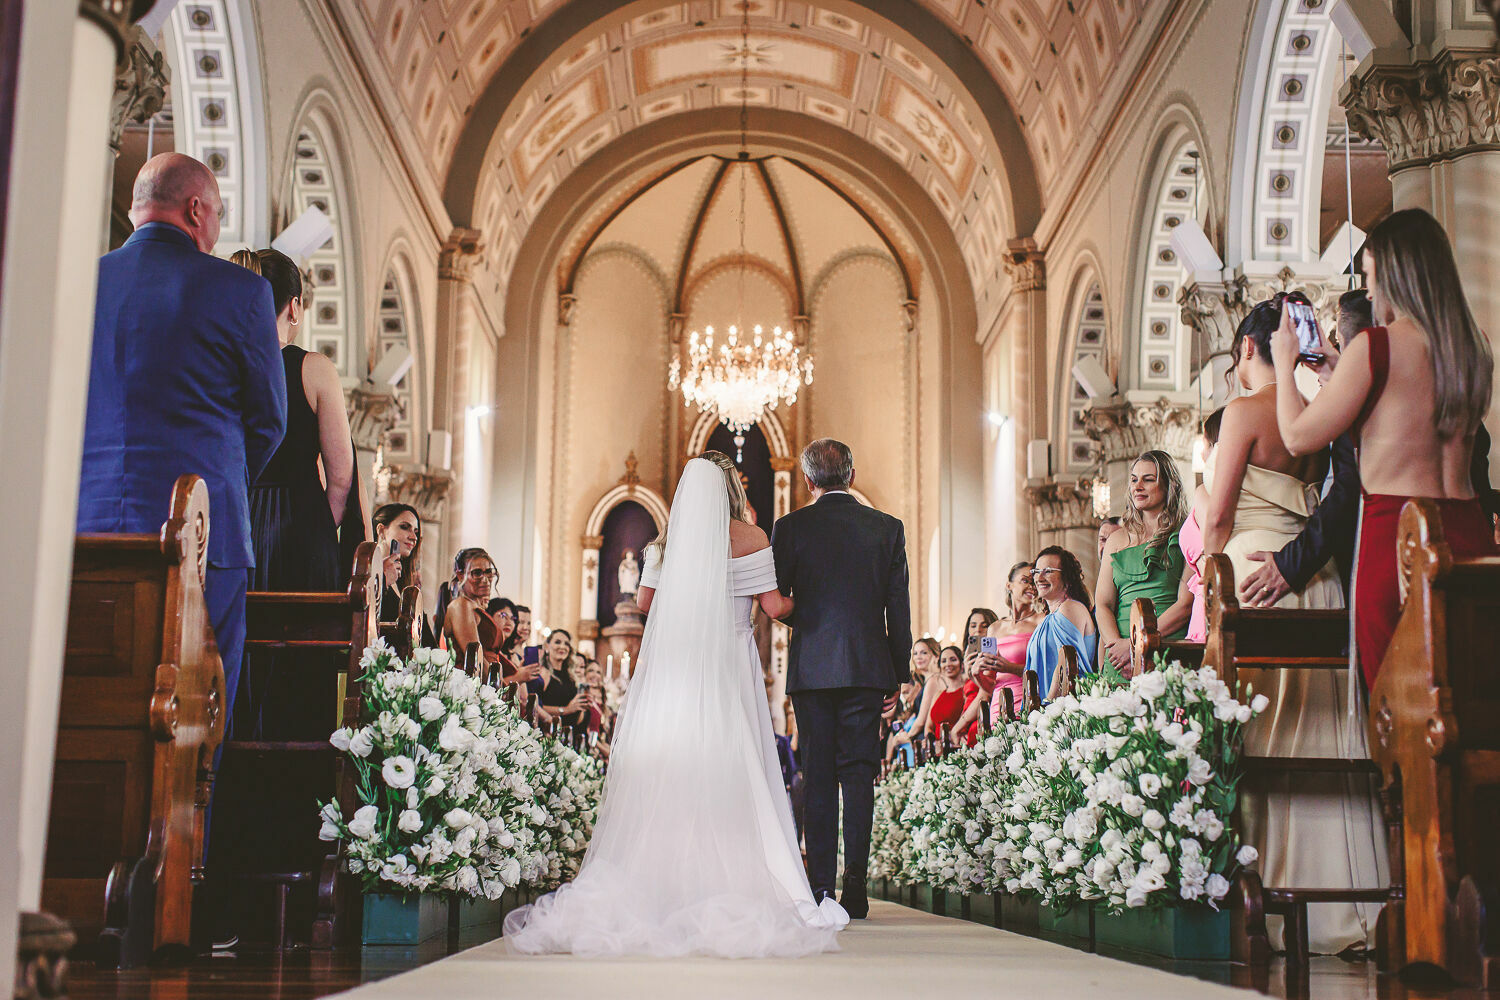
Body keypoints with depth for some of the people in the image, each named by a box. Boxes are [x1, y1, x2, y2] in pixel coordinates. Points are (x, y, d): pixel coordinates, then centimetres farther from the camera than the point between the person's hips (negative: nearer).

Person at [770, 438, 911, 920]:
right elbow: (899, 609, 4)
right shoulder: (888, 527, 3)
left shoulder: (790, 527, -2)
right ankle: (856, 886, 2)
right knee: (858, 773, 4)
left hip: (811, 666, -1)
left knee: (818, 776, 6)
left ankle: (820, 885, 5)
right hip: (867, 667, 1)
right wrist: (897, 676, 10)